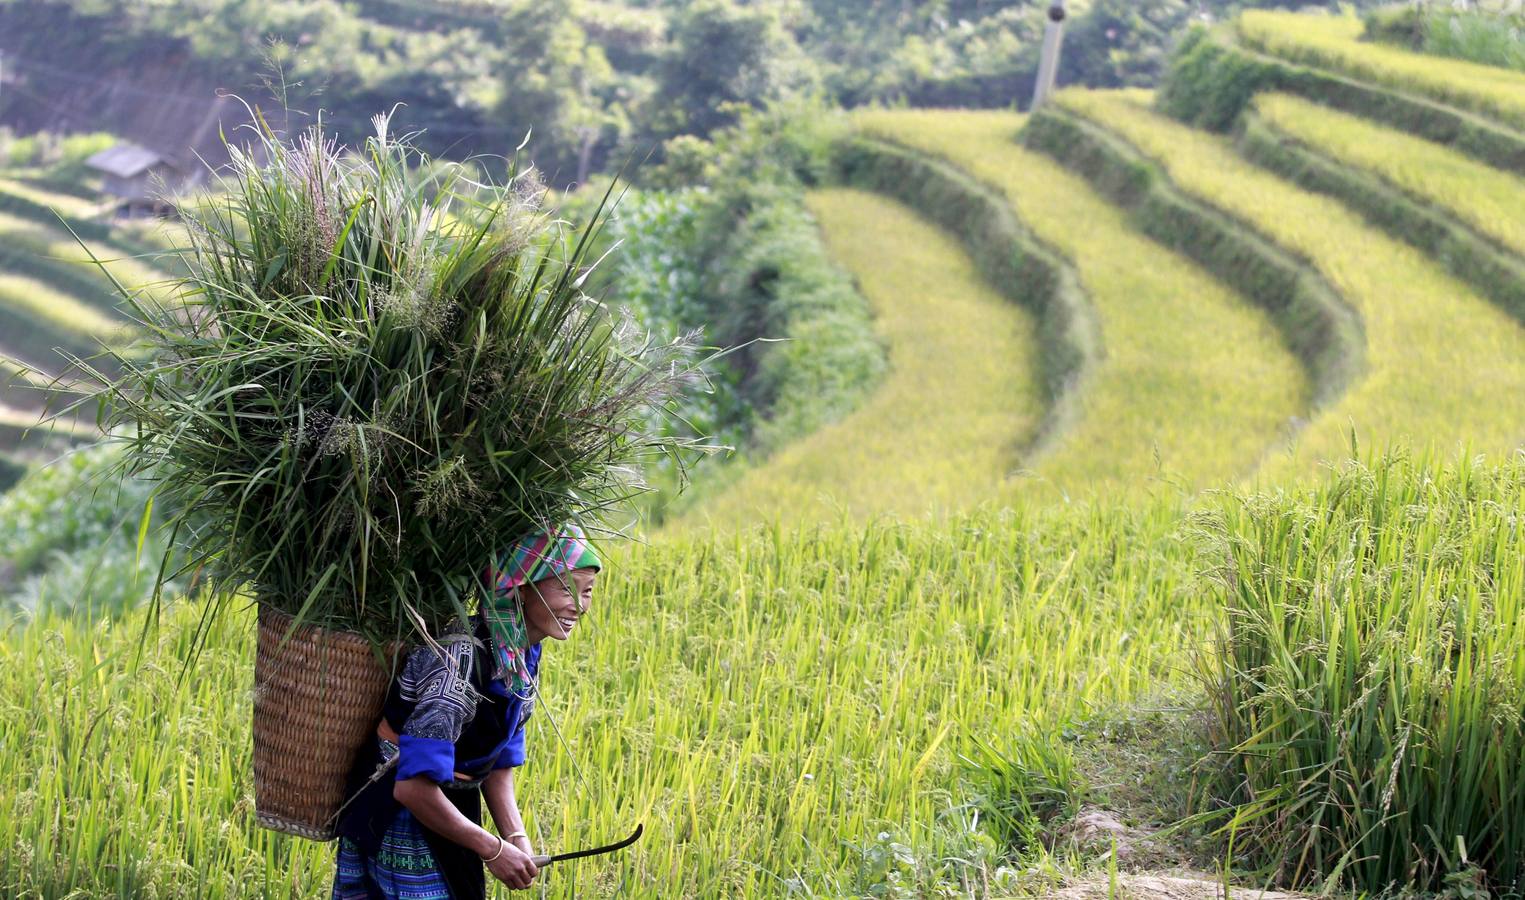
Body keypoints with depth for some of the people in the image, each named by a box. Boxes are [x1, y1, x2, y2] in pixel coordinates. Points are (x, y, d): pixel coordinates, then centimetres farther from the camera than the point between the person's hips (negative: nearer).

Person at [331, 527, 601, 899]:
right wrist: (492, 850, -22)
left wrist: (515, 835, -9)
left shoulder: (523, 657, -1)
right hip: (400, 825, -8)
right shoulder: (461, 660, -29)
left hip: (445, 811, 8)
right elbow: (413, 787, -32)